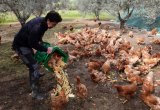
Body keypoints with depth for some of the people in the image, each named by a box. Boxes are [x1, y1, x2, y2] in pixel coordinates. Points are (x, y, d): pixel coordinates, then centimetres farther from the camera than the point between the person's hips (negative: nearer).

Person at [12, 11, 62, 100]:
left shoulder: (43, 21, -7)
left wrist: (41, 42, 3)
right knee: (34, 66, -12)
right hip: (20, 45, -9)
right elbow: (33, 44, -27)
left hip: (27, 42, 9)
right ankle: (35, 92, -2)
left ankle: (36, 74, 58)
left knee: (33, 59, 29)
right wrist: (46, 49, -22)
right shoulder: (36, 27, -35)